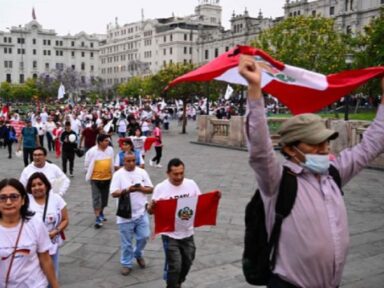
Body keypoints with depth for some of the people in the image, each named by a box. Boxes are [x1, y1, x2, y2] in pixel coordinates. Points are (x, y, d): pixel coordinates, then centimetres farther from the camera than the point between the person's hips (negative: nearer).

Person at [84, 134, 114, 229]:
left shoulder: (110, 150, -2)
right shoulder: (92, 151, -16)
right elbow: (87, 164, -5)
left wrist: (111, 173, 12)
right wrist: (89, 174, -1)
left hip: (107, 178, 5)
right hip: (95, 178, -5)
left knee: (104, 197, 16)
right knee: (96, 198, -6)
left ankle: (101, 213, 37)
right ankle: (98, 218, -3)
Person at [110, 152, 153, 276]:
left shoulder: (142, 172, 1)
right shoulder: (118, 174, -8)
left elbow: (150, 189, 3)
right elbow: (114, 193, -12)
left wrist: (141, 188, -17)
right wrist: (126, 190, -28)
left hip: (141, 213, 3)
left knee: (144, 236, 9)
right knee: (126, 242, 7)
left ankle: (138, 254, 37)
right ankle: (126, 264, 24)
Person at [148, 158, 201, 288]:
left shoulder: (191, 184, -4)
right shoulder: (161, 188, -13)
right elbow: (151, 211, -11)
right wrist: (152, 206, -34)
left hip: (187, 233, 4)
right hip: (170, 235, -4)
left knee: (187, 263, 19)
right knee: (174, 265, -3)